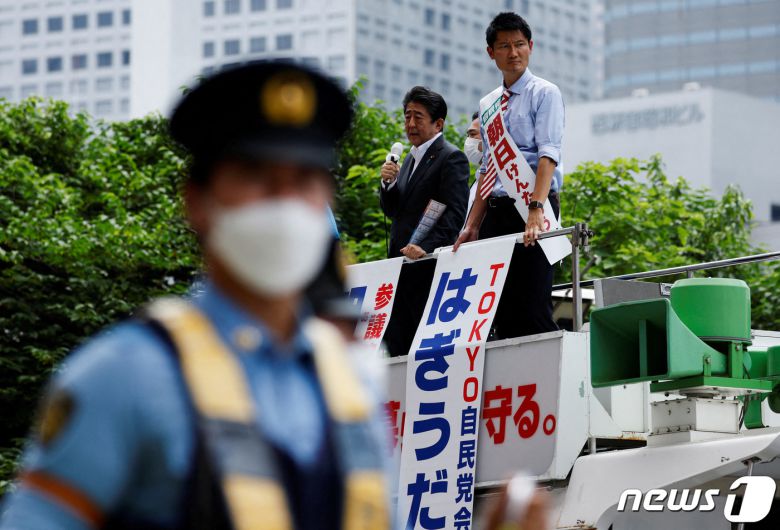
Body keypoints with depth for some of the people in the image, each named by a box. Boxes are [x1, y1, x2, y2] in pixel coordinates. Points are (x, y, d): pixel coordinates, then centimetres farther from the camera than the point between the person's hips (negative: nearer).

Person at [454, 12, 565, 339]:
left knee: (533, 309, -12)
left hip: (533, 208, -6)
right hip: (496, 210, 6)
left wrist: (536, 209, -27)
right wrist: (473, 226, 13)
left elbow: (549, 153, -14)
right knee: (501, 312, 2)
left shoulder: (543, 93, -1)